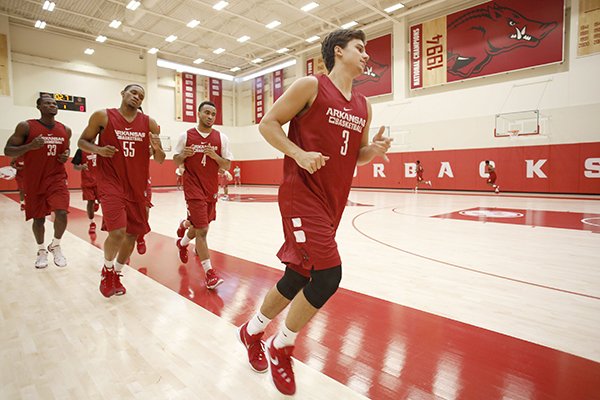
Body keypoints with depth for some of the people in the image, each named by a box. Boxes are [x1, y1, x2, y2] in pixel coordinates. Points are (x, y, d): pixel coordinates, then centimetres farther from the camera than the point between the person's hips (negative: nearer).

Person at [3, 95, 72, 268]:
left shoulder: (65, 130, 4)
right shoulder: (26, 126, -7)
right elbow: (8, 150, -7)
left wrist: (66, 155, 0)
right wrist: (30, 146, -24)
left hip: (57, 178, 1)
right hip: (34, 181, -1)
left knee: (61, 213, -17)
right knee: (38, 218, 8)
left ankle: (55, 245, 10)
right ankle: (41, 250, 31)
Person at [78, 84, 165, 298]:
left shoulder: (149, 123, 4)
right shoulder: (102, 116, -2)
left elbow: (159, 160, 5)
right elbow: (82, 141, 8)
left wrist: (157, 148, -17)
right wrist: (98, 150, -13)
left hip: (137, 186, 4)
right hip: (110, 182, -3)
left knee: (132, 234, 9)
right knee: (117, 232, -17)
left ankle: (117, 274, 35)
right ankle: (107, 270, 16)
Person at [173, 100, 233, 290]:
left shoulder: (221, 137, 1)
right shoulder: (186, 136, -2)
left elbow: (227, 165, 2)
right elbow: (176, 161, 6)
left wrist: (215, 156, -17)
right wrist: (183, 155, -16)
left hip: (211, 189, 4)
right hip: (193, 188, -4)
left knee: (200, 226, 20)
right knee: (202, 230, -10)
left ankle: (182, 243, 53)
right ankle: (209, 272, -2)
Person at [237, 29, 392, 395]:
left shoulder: (363, 106, 15)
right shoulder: (311, 86, -3)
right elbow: (268, 123, -3)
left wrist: (374, 150, 0)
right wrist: (299, 154, -17)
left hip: (332, 201, 8)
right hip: (302, 194, -7)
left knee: (298, 276, 13)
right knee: (328, 275, -16)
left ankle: (253, 331, 39)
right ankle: (281, 348, 12)